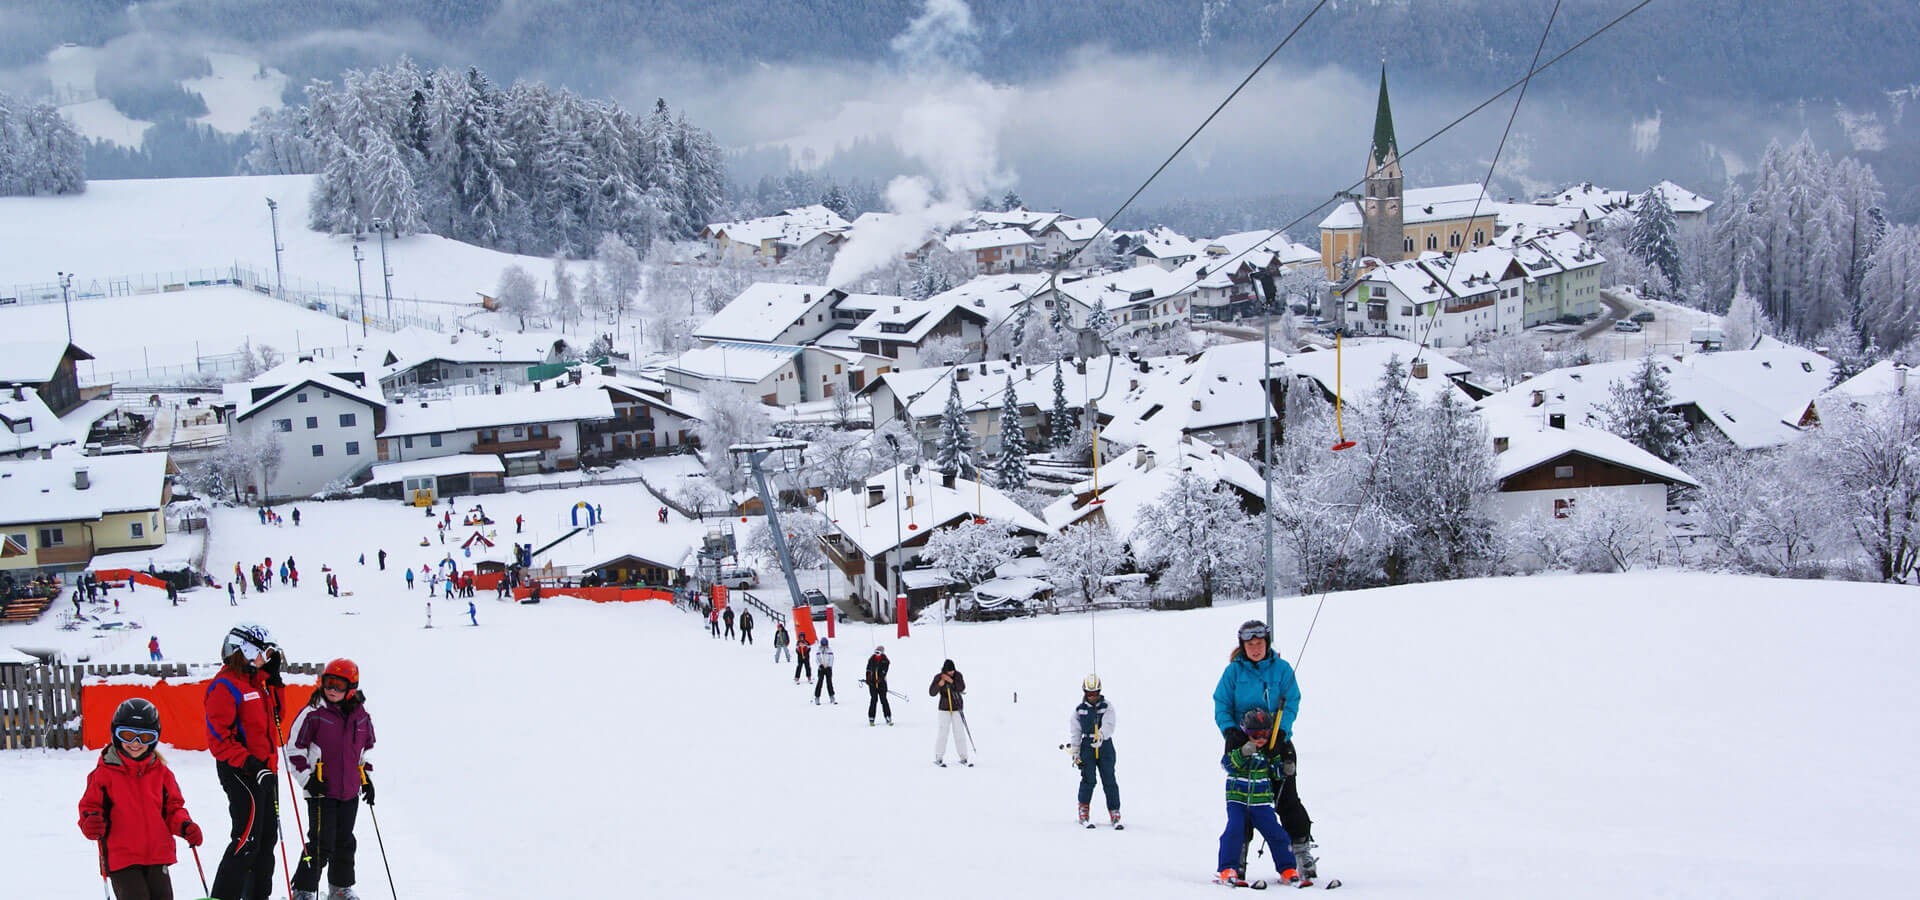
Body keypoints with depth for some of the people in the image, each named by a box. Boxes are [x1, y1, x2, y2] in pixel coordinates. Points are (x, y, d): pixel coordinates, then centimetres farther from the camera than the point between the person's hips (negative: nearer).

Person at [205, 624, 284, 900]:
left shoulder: (257, 682, 16)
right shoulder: (226, 685, -13)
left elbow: (272, 715, 21)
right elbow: (217, 734, -19)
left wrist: (273, 679, 11)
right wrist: (245, 759, -28)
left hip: (266, 770, 9)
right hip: (241, 772, -9)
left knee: (267, 836, 14)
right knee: (248, 839, -12)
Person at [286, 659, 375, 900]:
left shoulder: (361, 717, 6)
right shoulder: (313, 714, -10)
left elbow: (367, 750, 21)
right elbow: (294, 748, -6)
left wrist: (367, 779, 16)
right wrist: (307, 778, -11)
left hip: (350, 792, 5)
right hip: (321, 790, -5)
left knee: (345, 843, 13)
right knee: (321, 843, -8)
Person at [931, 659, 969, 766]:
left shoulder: (958, 675, -2)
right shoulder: (938, 678, -7)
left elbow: (962, 688, -16)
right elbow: (932, 693, -12)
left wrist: (951, 681, -27)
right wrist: (939, 684, -27)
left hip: (957, 707, 2)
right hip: (944, 708, -2)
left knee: (959, 732, 1)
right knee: (943, 732, -7)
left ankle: (963, 758, 7)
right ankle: (938, 758, -1)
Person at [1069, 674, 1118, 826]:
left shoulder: (1107, 707, 4)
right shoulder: (1079, 710, 10)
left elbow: (1108, 725, -13)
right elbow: (1075, 732, 11)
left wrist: (1100, 736, -33)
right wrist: (1075, 753, 5)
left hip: (1105, 746, 0)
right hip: (1087, 746, 0)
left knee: (1109, 780, -2)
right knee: (1088, 779, -13)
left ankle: (1115, 815, 4)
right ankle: (1083, 814, -7)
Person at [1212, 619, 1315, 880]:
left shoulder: (1282, 669, 3)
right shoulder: (1233, 671, 3)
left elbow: (1291, 704, -3)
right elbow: (1222, 705, 2)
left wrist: (1280, 732, -18)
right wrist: (1230, 730, -17)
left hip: (1278, 743, 0)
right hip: (1243, 743, 0)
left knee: (1288, 800, -5)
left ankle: (1302, 850, 0)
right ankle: (1238, 856, 8)